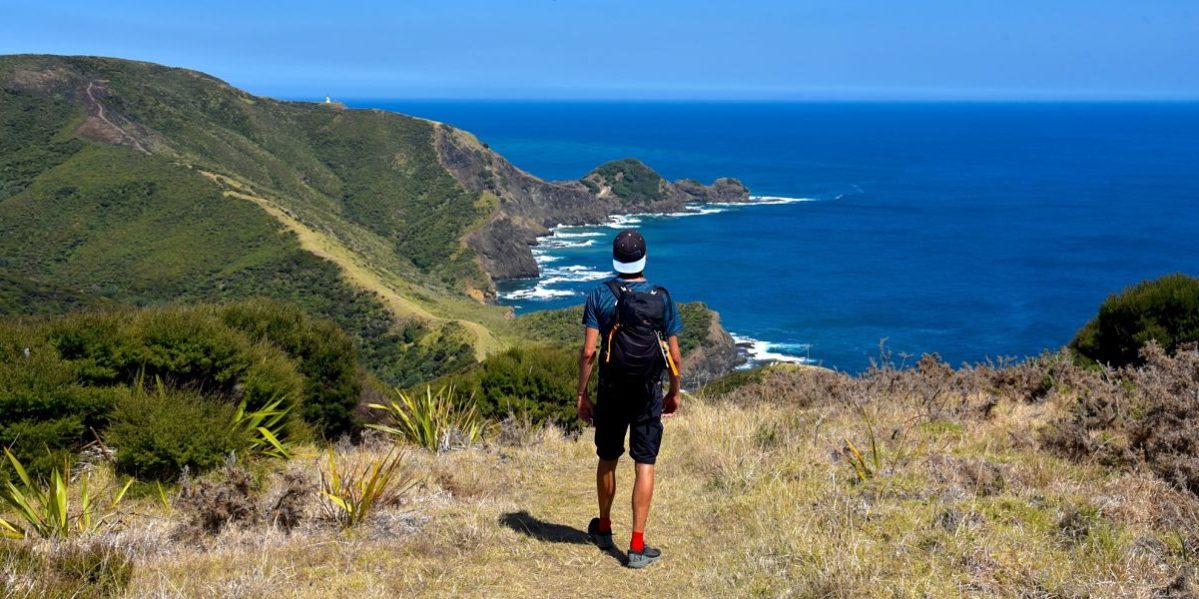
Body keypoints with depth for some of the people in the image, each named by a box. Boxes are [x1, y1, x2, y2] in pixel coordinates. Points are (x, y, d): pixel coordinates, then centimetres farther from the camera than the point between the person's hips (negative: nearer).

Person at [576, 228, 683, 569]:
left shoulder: (600, 297, -7)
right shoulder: (662, 299, -4)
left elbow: (588, 352, -11)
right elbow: (675, 356, -2)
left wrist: (581, 394, -2)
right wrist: (674, 393, 13)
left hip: (612, 392, 1)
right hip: (649, 394, 0)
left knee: (607, 461, 17)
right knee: (644, 466, 2)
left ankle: (604, 529, 36)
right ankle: (637, 546, 0)